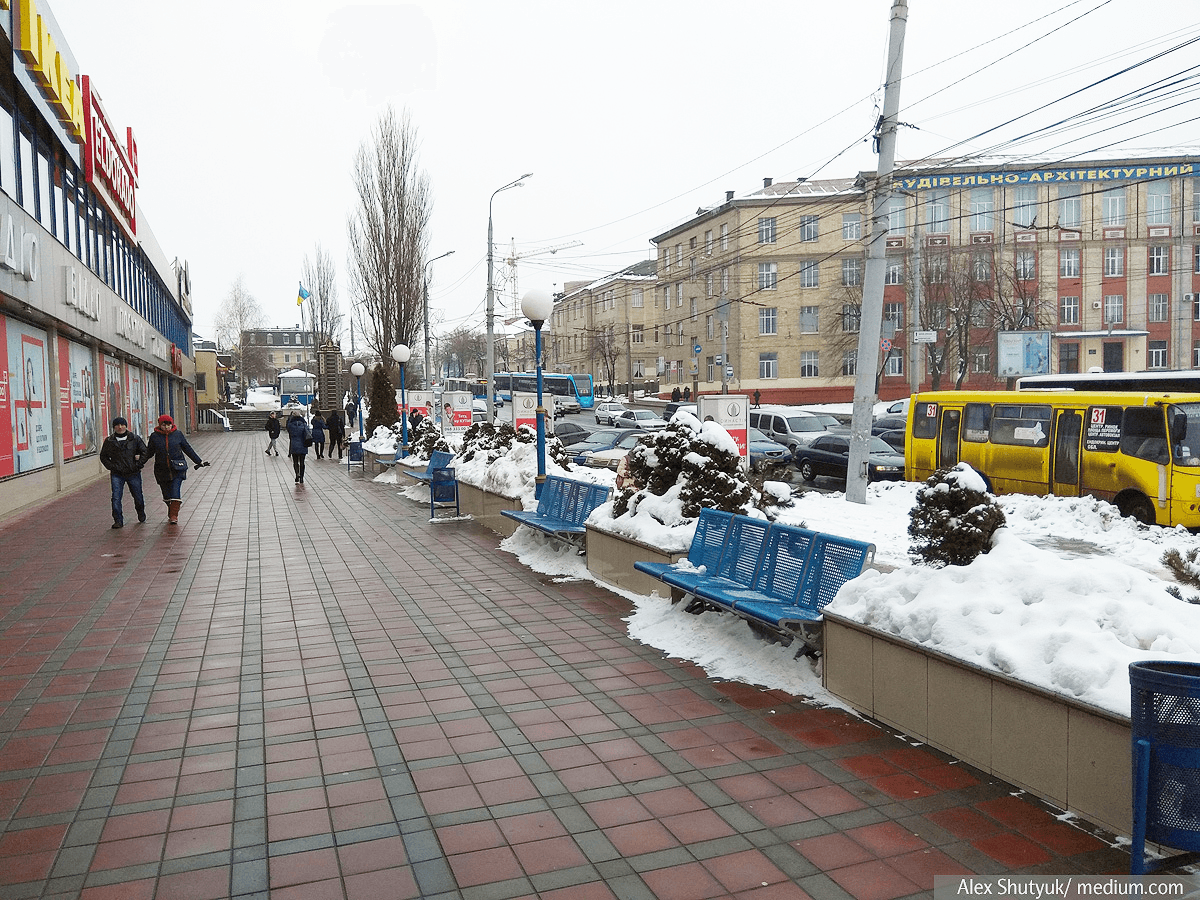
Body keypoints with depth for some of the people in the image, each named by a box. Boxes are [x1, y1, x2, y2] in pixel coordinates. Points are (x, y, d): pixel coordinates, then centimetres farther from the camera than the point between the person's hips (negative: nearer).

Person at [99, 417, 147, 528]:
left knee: (138, 497, 10)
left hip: (133, 473, 0)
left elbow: (144, 452, 6)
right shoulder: (109, 441, 4)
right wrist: (111, 466, -1)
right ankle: (118, 521, -6)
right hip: (117, 474, 0)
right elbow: (103, 456, 13)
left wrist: (138, 464, -4)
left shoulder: (134, 439, 2)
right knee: (116, 498, -11)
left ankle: (141, 512, 39)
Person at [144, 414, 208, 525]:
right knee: (167, 494, 7)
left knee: (175, 493, -13)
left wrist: (199, 462, 13)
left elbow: (188, 449, 11)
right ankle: (171, 514, 24)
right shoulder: (154, 436, 3)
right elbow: (149, 452, 13)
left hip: (177, 469, -2)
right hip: (162, 471, 2)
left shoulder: (178, 434, 2)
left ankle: (174, 516, -9)